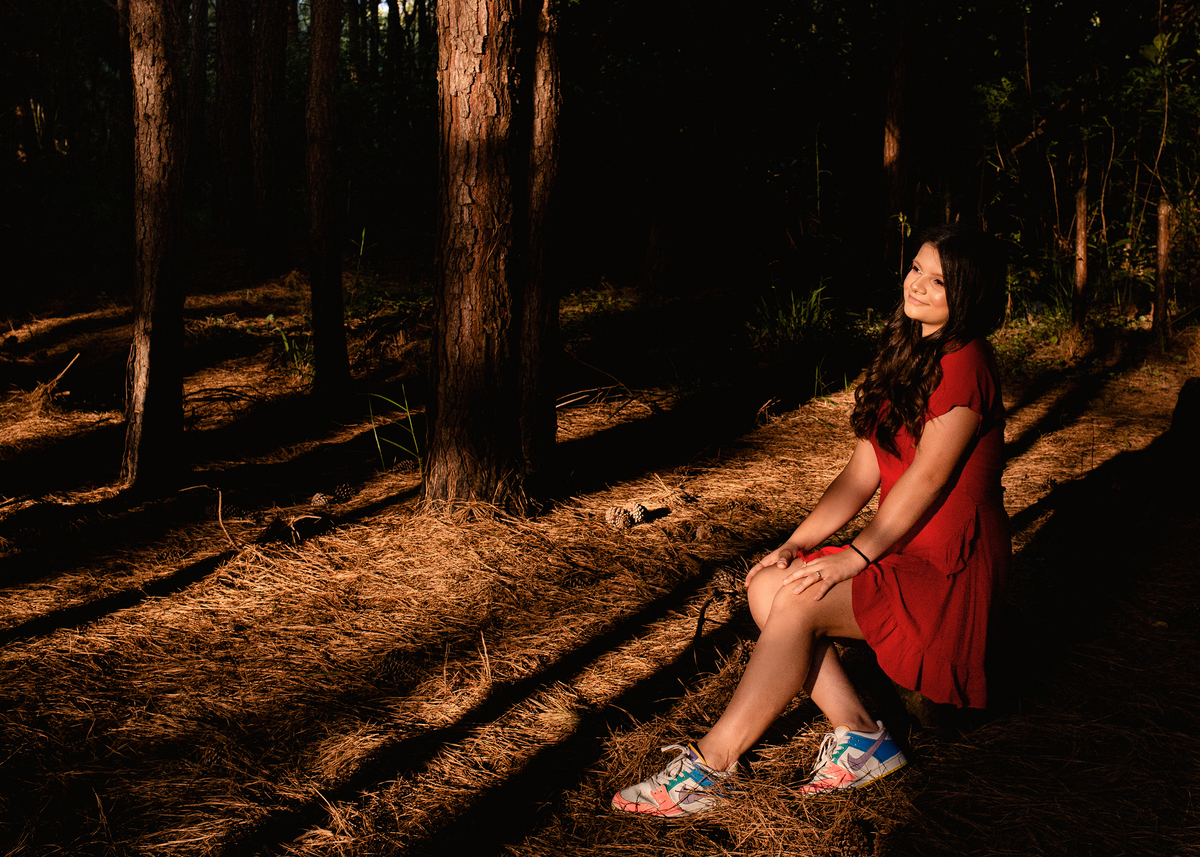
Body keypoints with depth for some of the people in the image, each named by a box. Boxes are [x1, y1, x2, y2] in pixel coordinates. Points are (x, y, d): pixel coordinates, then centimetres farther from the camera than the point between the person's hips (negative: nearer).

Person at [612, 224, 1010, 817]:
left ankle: (709, 767, -16)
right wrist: (798, 543, 2)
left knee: (799, 603, -25)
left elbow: (926, 479, -20)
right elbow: (863, 472, 11)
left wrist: (853, 558, -20)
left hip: (949, 573, -9)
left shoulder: (963, 366, -15)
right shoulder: (905, 357, 14)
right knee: (766, 585, -11)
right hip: (902, 554, 9)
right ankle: (860, 737, -8)